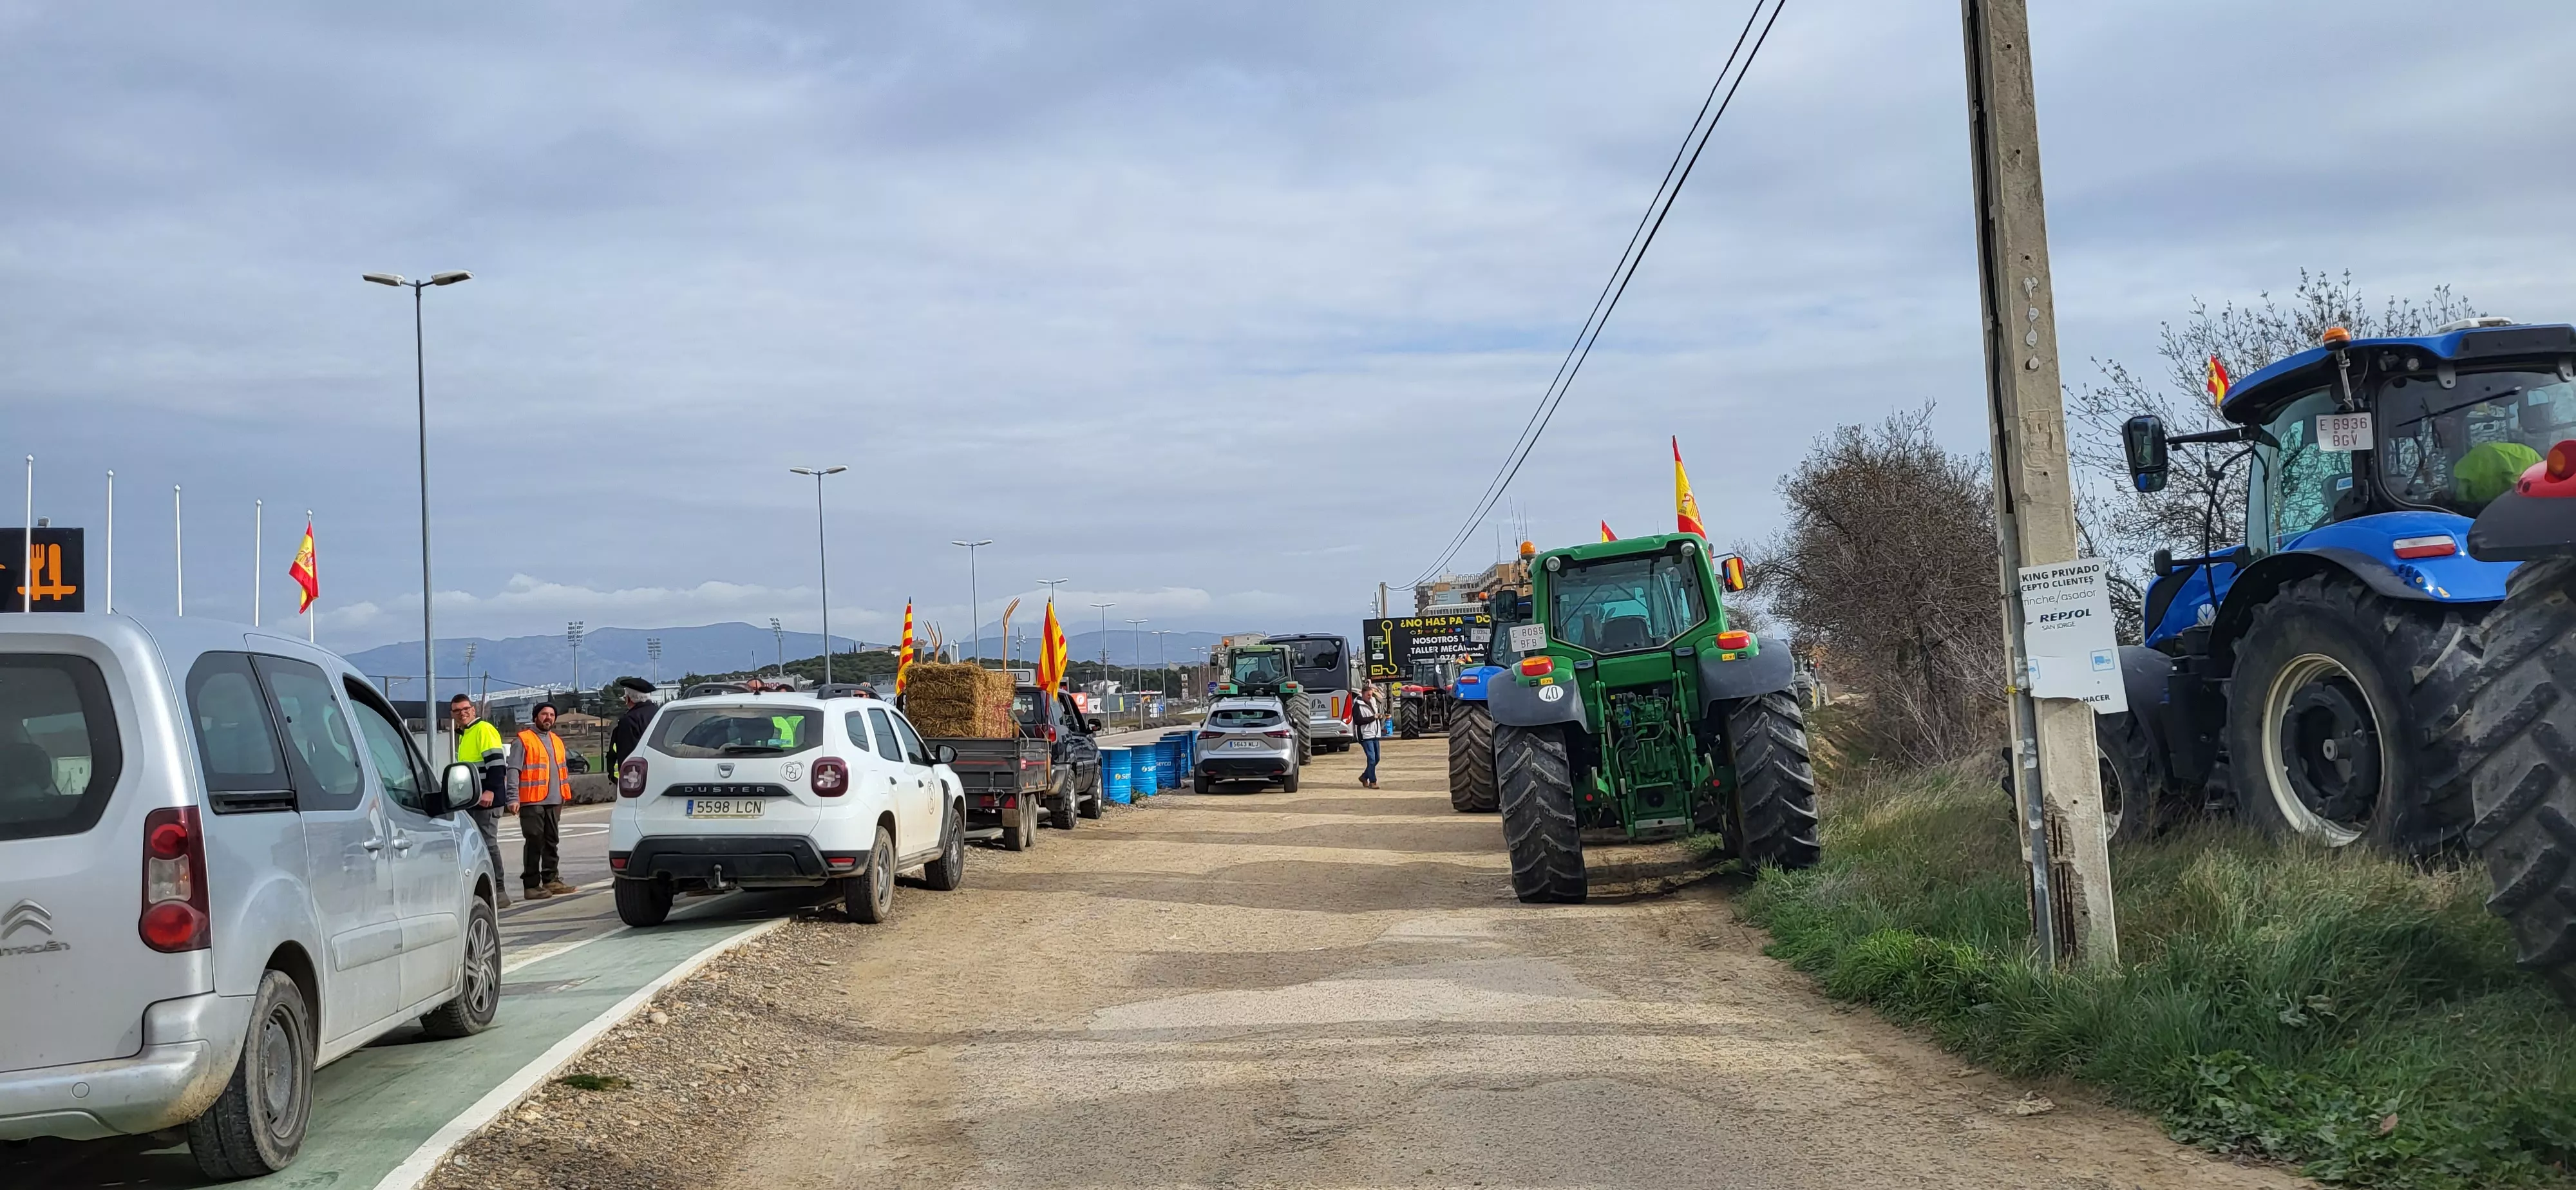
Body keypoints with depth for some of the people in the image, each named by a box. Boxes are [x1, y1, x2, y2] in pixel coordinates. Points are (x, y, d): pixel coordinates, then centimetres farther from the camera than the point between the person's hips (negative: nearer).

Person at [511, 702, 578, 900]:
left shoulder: (557, 741, 20)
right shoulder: (523, 740, -4)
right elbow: (513, 770, -10)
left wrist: (565, 794, 20)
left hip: (554, 801, 7)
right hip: (532, 802, -7)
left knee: (552, 842, 11)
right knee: (535, 843, -8)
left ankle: (552, 880, 19)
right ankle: (531, 885, -5)